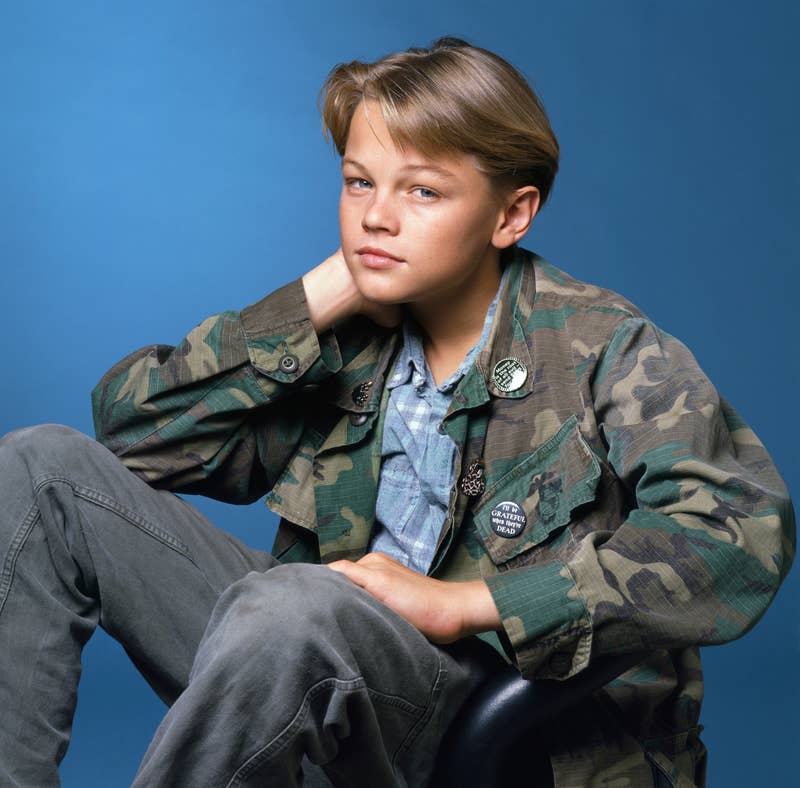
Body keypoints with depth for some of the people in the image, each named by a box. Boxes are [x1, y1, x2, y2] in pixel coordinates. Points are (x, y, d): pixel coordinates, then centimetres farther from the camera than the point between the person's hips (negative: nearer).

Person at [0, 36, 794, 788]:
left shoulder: (602, 349, -4)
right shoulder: (348, 343, 9)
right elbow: (129, 426, 6)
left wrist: (462, 602, -23)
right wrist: (314, 302, -3)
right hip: (315, 660, 6)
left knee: (291, 602, -40)